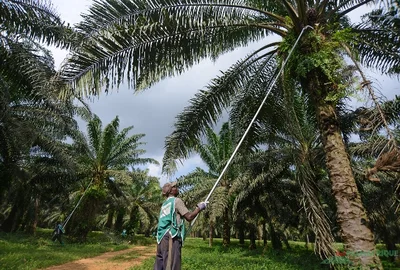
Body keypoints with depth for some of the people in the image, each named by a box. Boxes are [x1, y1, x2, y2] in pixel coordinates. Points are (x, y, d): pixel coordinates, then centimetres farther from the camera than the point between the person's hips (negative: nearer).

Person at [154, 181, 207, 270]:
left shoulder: (165, 203, 20)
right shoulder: (176, 200, -5)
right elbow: (189, 217, -10)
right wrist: (199, 207, 2)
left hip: (162, 236, 9)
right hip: (171, 236, -9)